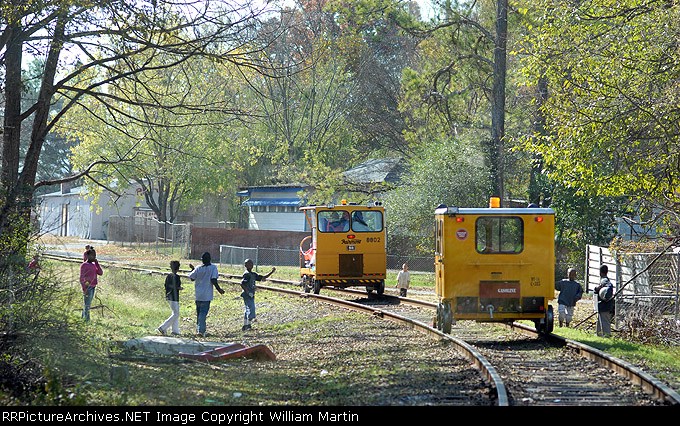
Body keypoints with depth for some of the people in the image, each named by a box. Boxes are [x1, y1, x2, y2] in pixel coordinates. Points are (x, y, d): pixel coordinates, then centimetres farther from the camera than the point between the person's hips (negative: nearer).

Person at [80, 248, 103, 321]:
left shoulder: (94, 265, 14)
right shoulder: (84, 265, -8)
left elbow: (100, 273, 6)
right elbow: (82, 278, -11)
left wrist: (97, 263, 1)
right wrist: (84, 289, -16)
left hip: (93, 287, 7)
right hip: (87, 287, -7)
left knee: (88, 304, 10)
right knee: (87, 304, -7)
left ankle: (83, 318, 15)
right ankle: (87, 320, -7)